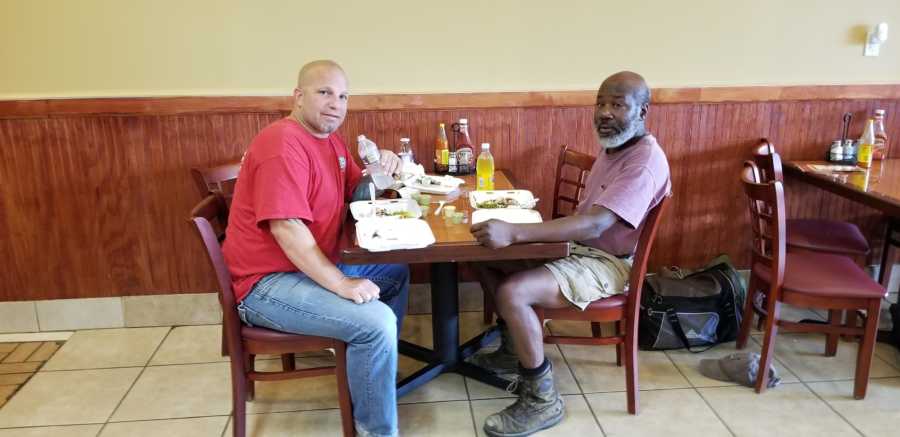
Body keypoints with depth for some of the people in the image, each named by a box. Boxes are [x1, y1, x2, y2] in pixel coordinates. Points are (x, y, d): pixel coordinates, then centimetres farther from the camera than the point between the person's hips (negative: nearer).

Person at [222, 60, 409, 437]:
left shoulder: (329, 138, 10)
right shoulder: (283, 143, -20)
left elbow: (356, 192, 19)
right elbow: (286, 227, -28)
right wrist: (340, 284, -29)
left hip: (312, 267, 10)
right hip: (267, 283, -10)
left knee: (396, 272, 20)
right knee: (375, 322, -26)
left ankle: (377, 368, 33)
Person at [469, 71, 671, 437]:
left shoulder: (646, 161, -23)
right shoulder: (611, 145, 9)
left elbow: (596, 224, -35)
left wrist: (515, 232, -43)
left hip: (608, 264, -10)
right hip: (579, 247, 10)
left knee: (512, 292, -28)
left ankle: (542, 401, -10)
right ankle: (514, 350, 23)